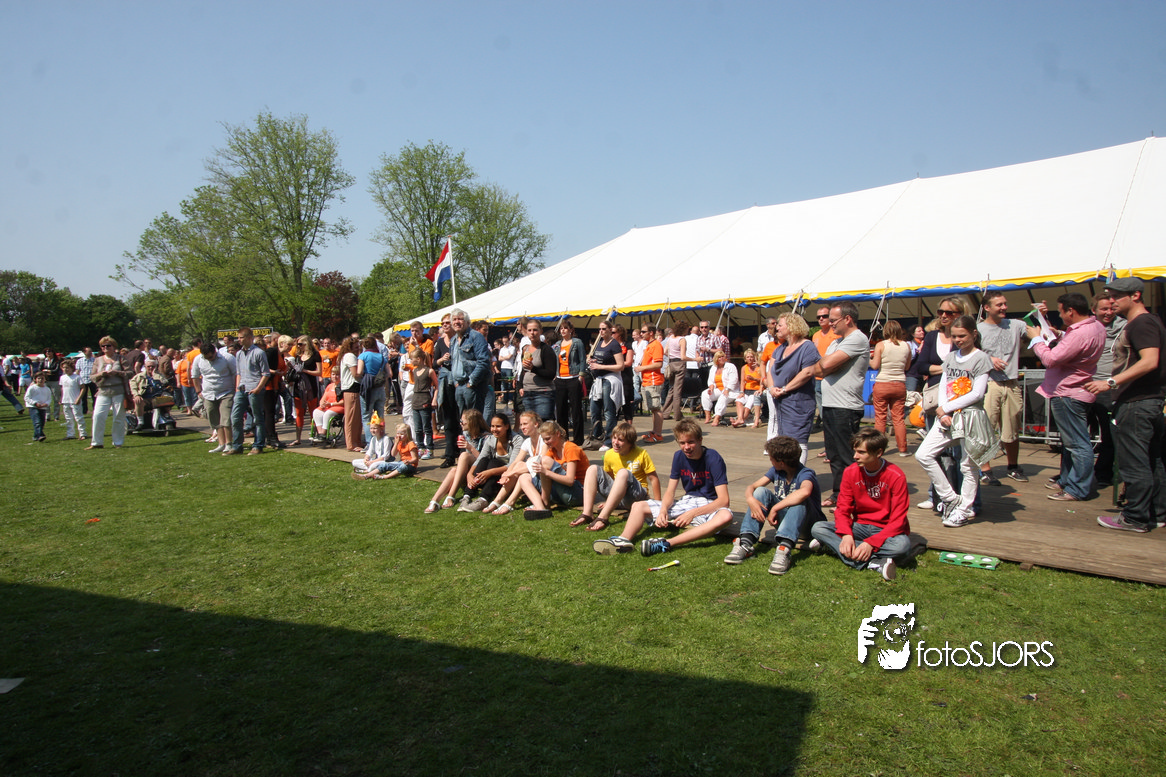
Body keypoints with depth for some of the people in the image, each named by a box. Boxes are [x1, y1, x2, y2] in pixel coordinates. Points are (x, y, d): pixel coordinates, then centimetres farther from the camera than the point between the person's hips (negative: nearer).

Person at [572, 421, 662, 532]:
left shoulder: (641, 454, -9)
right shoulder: (609, 455, 2)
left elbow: (654, 479, -7)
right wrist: (608, 501, 14)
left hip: (638, 496, -5)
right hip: (617, 499, 5)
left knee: (623, 473, -34)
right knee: (593, 469, -12)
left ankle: (603, 517, -42)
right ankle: (586, 514, -27)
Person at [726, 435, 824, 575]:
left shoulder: (805, 474, -21)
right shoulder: (776, 471, 0)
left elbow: (804, 492, -45)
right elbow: (752, 487, -2)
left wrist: (775, 508, -38)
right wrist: (750, 499, -26)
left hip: (806, 523, -6)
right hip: (781, 517, 6)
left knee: (800, 500, -35)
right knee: (761, 492, -16)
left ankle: (784, 549, -51)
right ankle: (746, 543, -30)